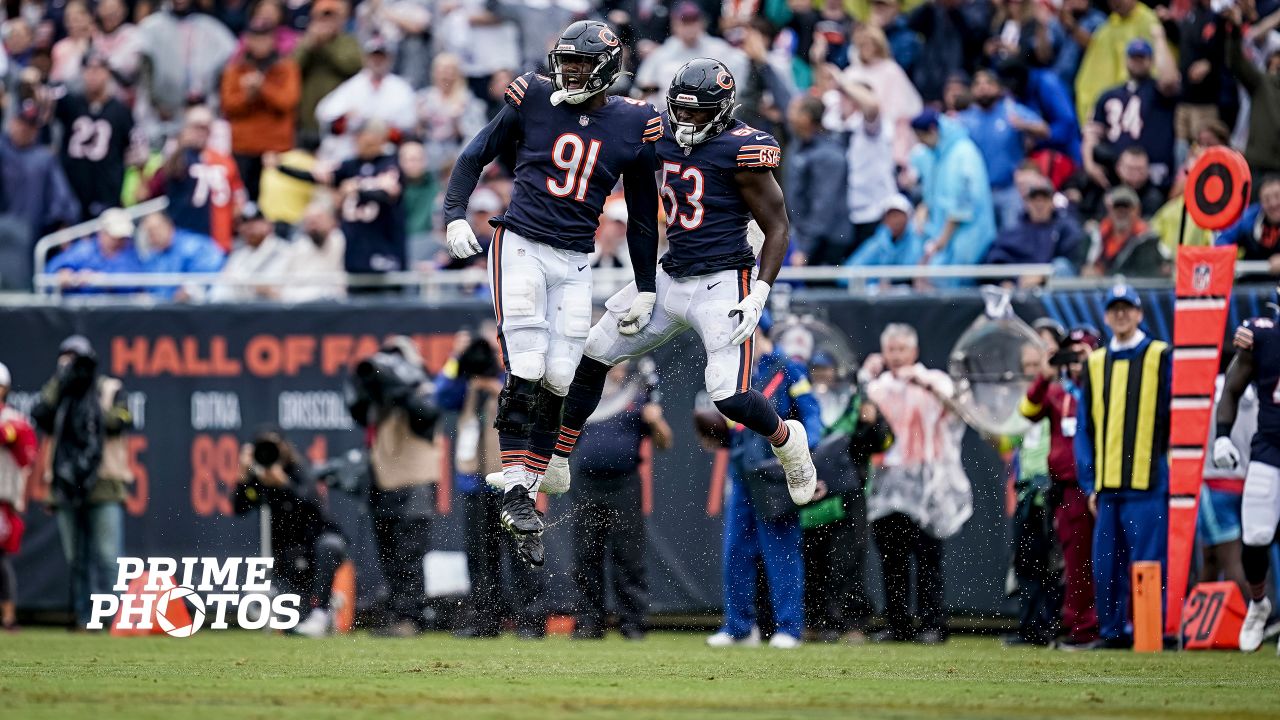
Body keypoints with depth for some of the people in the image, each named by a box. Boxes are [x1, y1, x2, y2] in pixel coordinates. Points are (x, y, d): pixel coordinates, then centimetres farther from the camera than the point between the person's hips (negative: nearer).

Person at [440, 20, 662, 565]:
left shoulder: (634, 126, 3)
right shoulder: (534, 99, -2)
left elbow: (642, 215, 12)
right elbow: (476, 155, 8)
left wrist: (646, 289, 14)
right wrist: (455, 215, -6)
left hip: (575, 263, 2)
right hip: (521, 248, -2)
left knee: (557, 382, -1)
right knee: (525, 372, -12)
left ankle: (526, 486, 6)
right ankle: (516, 490, -10)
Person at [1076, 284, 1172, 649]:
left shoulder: (1161, 357, 2)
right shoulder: (1095, 363, 16)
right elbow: (1084, 428, 16)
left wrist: (1174, 475, -8)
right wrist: (1089, 483, 8)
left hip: (1148, 482, -5)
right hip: (1107, 484, 5)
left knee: (1147, 562, -8)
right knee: (1106, 565, 4)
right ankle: (1112, 632, 11)